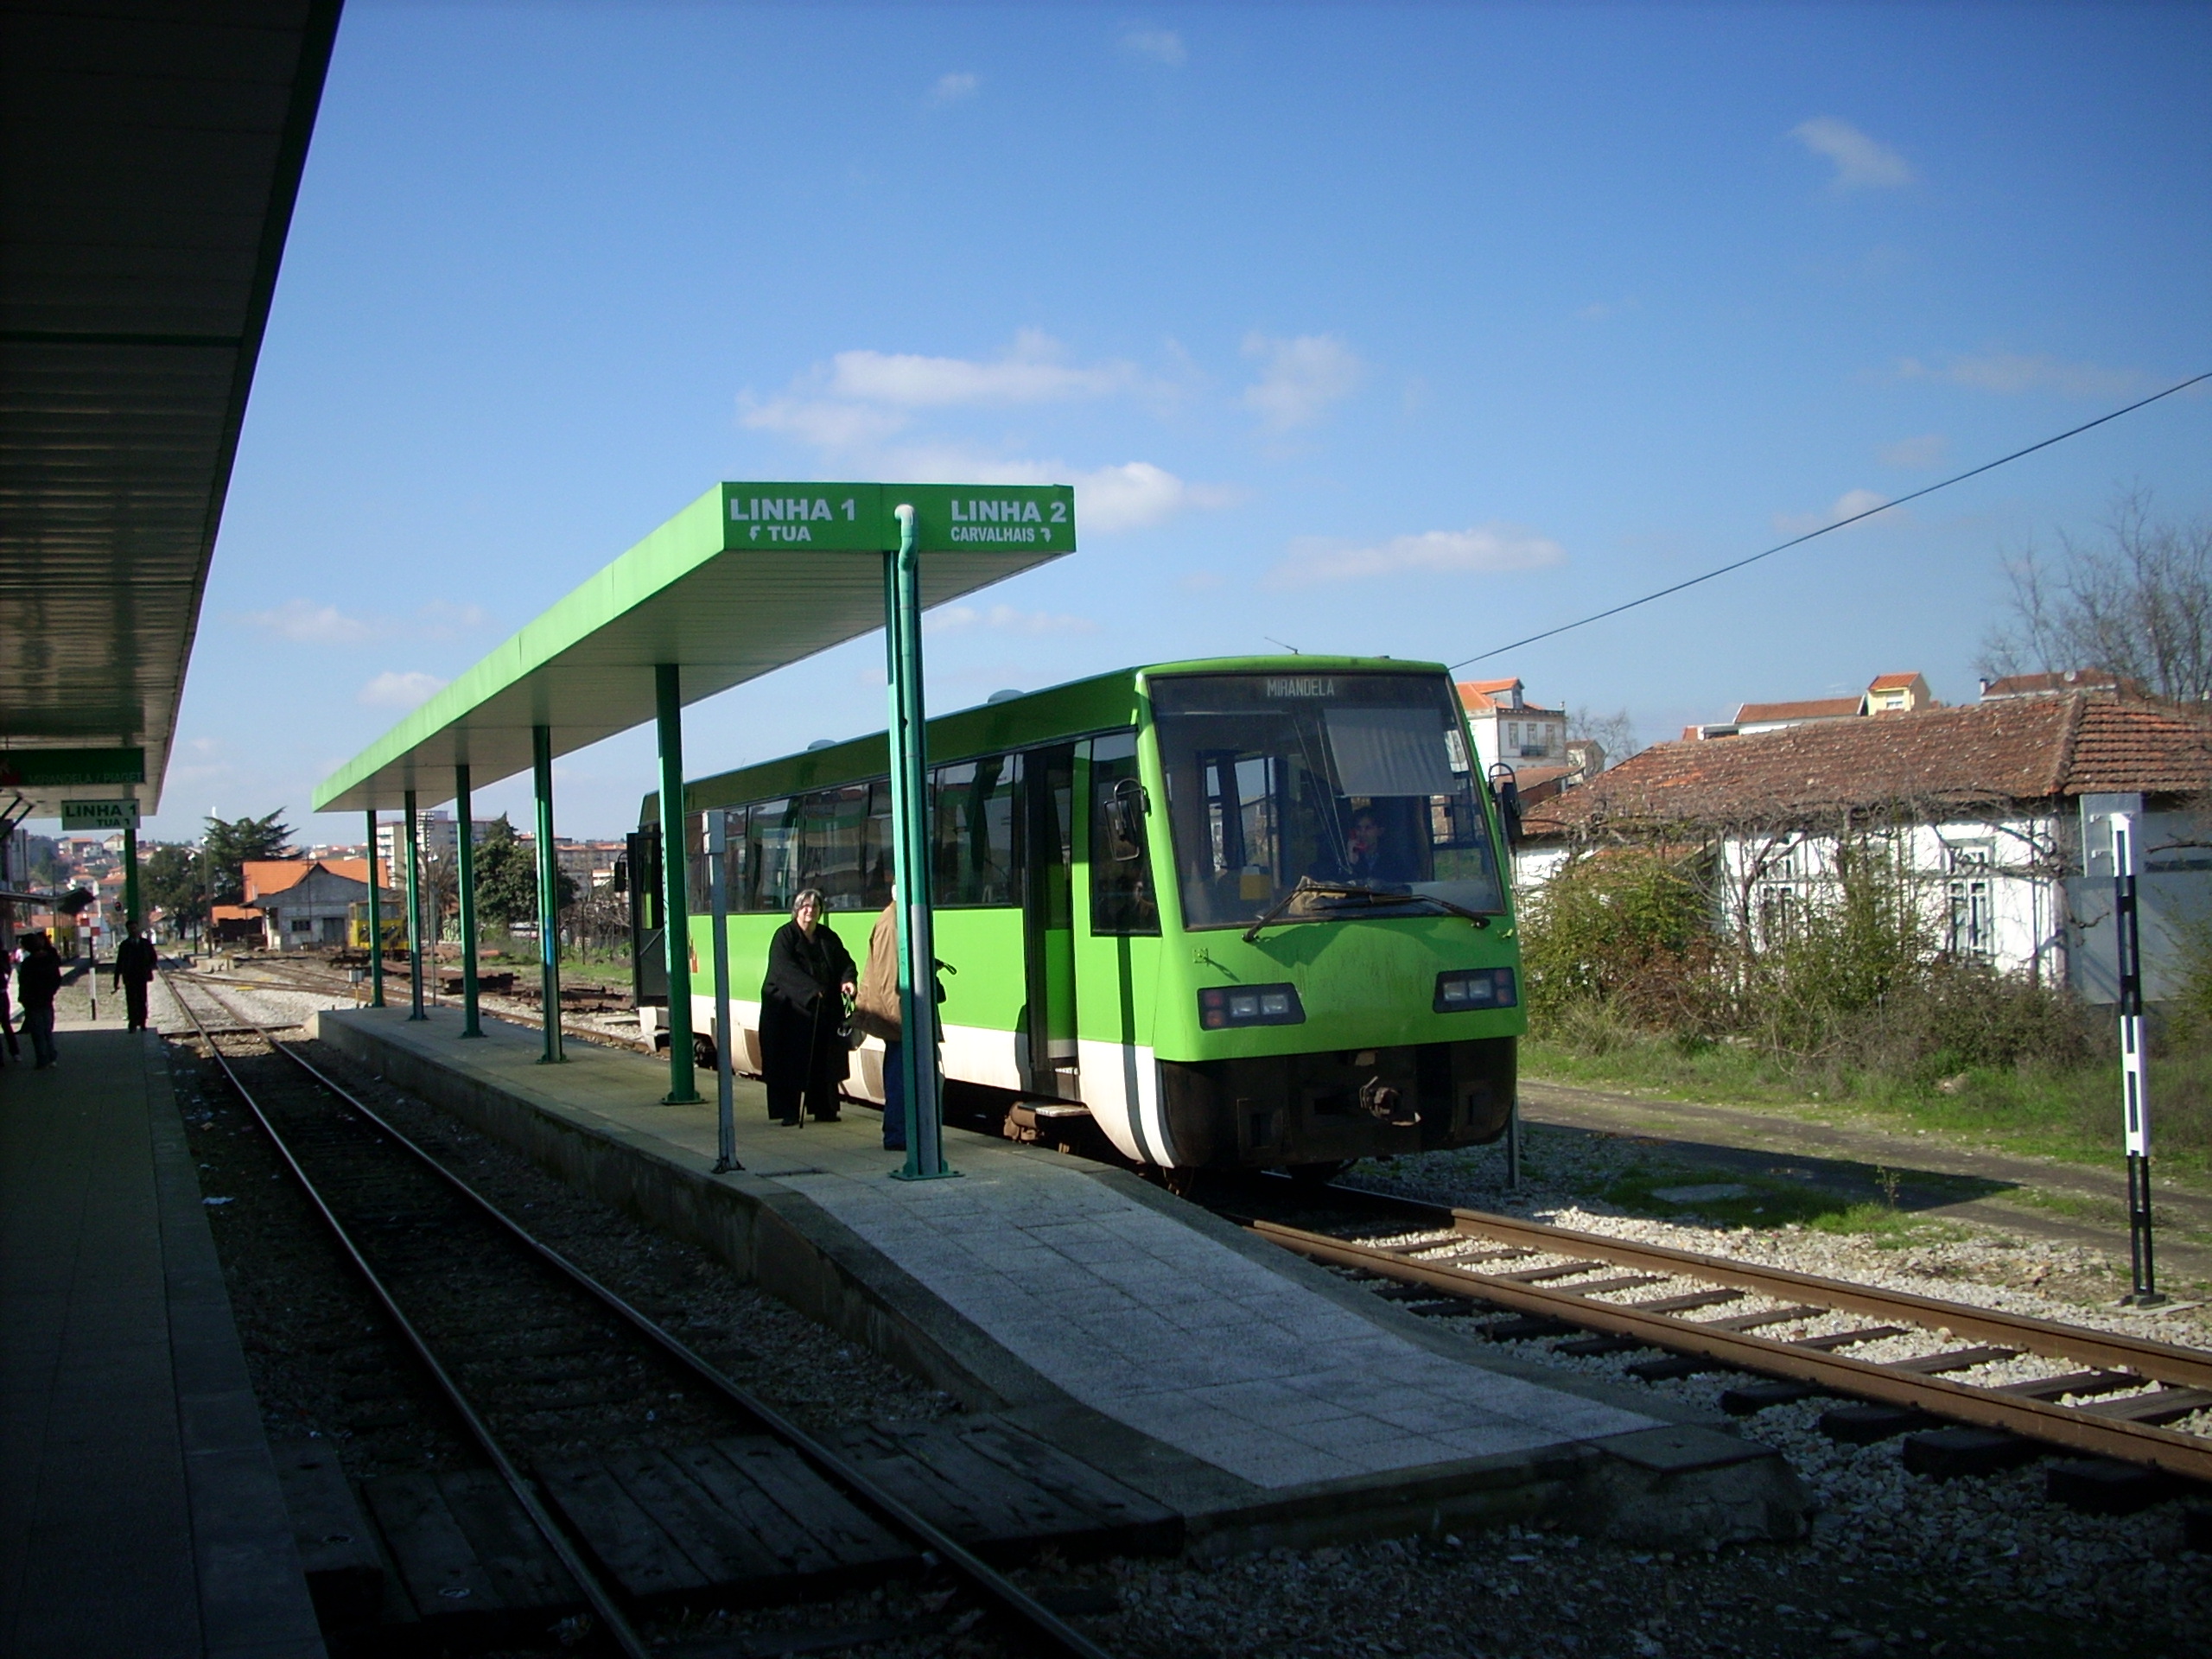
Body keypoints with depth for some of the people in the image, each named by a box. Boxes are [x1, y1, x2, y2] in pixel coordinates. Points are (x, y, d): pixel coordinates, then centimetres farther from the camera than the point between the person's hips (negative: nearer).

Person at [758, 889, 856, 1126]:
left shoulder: (828, 937, 14)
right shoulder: (785, 936, -4)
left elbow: (845, 961, 13)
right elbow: (785, 970, -16)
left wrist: (847, 980, -11)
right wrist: (813, 990, -26)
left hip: (824, 1012, 5)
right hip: (790, 1012, -5)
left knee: (822, 1062, 6)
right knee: (790, 1062, -4)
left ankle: (823, 1109, 14)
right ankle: (788, 1112, 1)